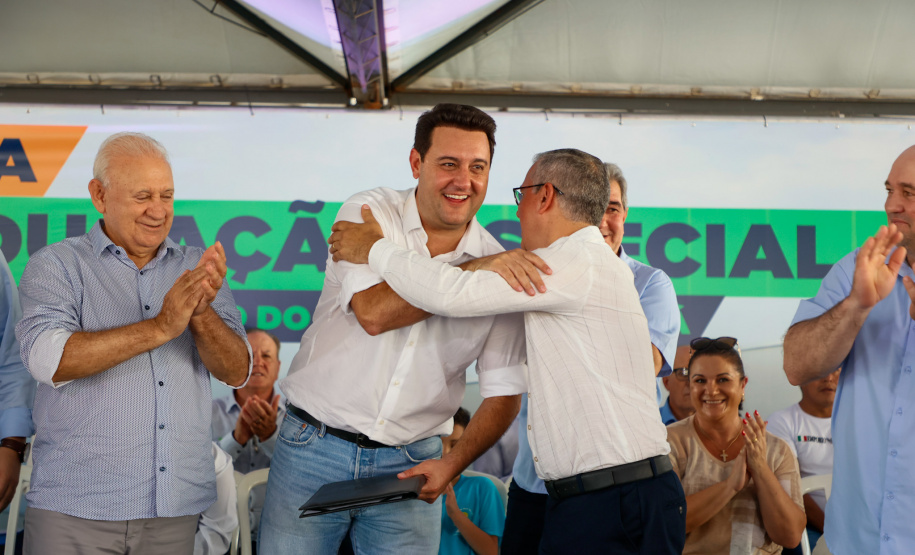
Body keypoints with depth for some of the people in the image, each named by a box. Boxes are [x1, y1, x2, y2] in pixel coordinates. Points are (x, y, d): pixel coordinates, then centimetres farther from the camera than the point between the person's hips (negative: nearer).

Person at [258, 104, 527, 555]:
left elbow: (503, 394, 2)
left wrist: (452, 464, -12)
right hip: (315, 447, -1)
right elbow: (374, 312, -23)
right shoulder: (369, 213, -5)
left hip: (408, 466, 2)